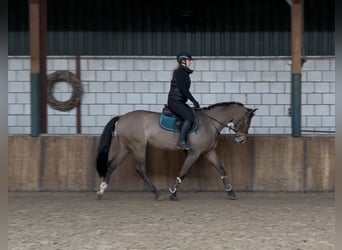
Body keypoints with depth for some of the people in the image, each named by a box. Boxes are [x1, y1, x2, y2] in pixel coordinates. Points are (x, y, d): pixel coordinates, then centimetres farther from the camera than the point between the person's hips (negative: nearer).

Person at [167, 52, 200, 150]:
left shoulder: (184, 72, 18)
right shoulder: (179, 72, -12)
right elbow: (183, 89, -19)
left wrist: (194, 102, 19)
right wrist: (194, 101, -17)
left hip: (180, 102, 10)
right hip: (174, 101, -10)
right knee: (189, 117, -24)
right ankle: (182, 141, -25)